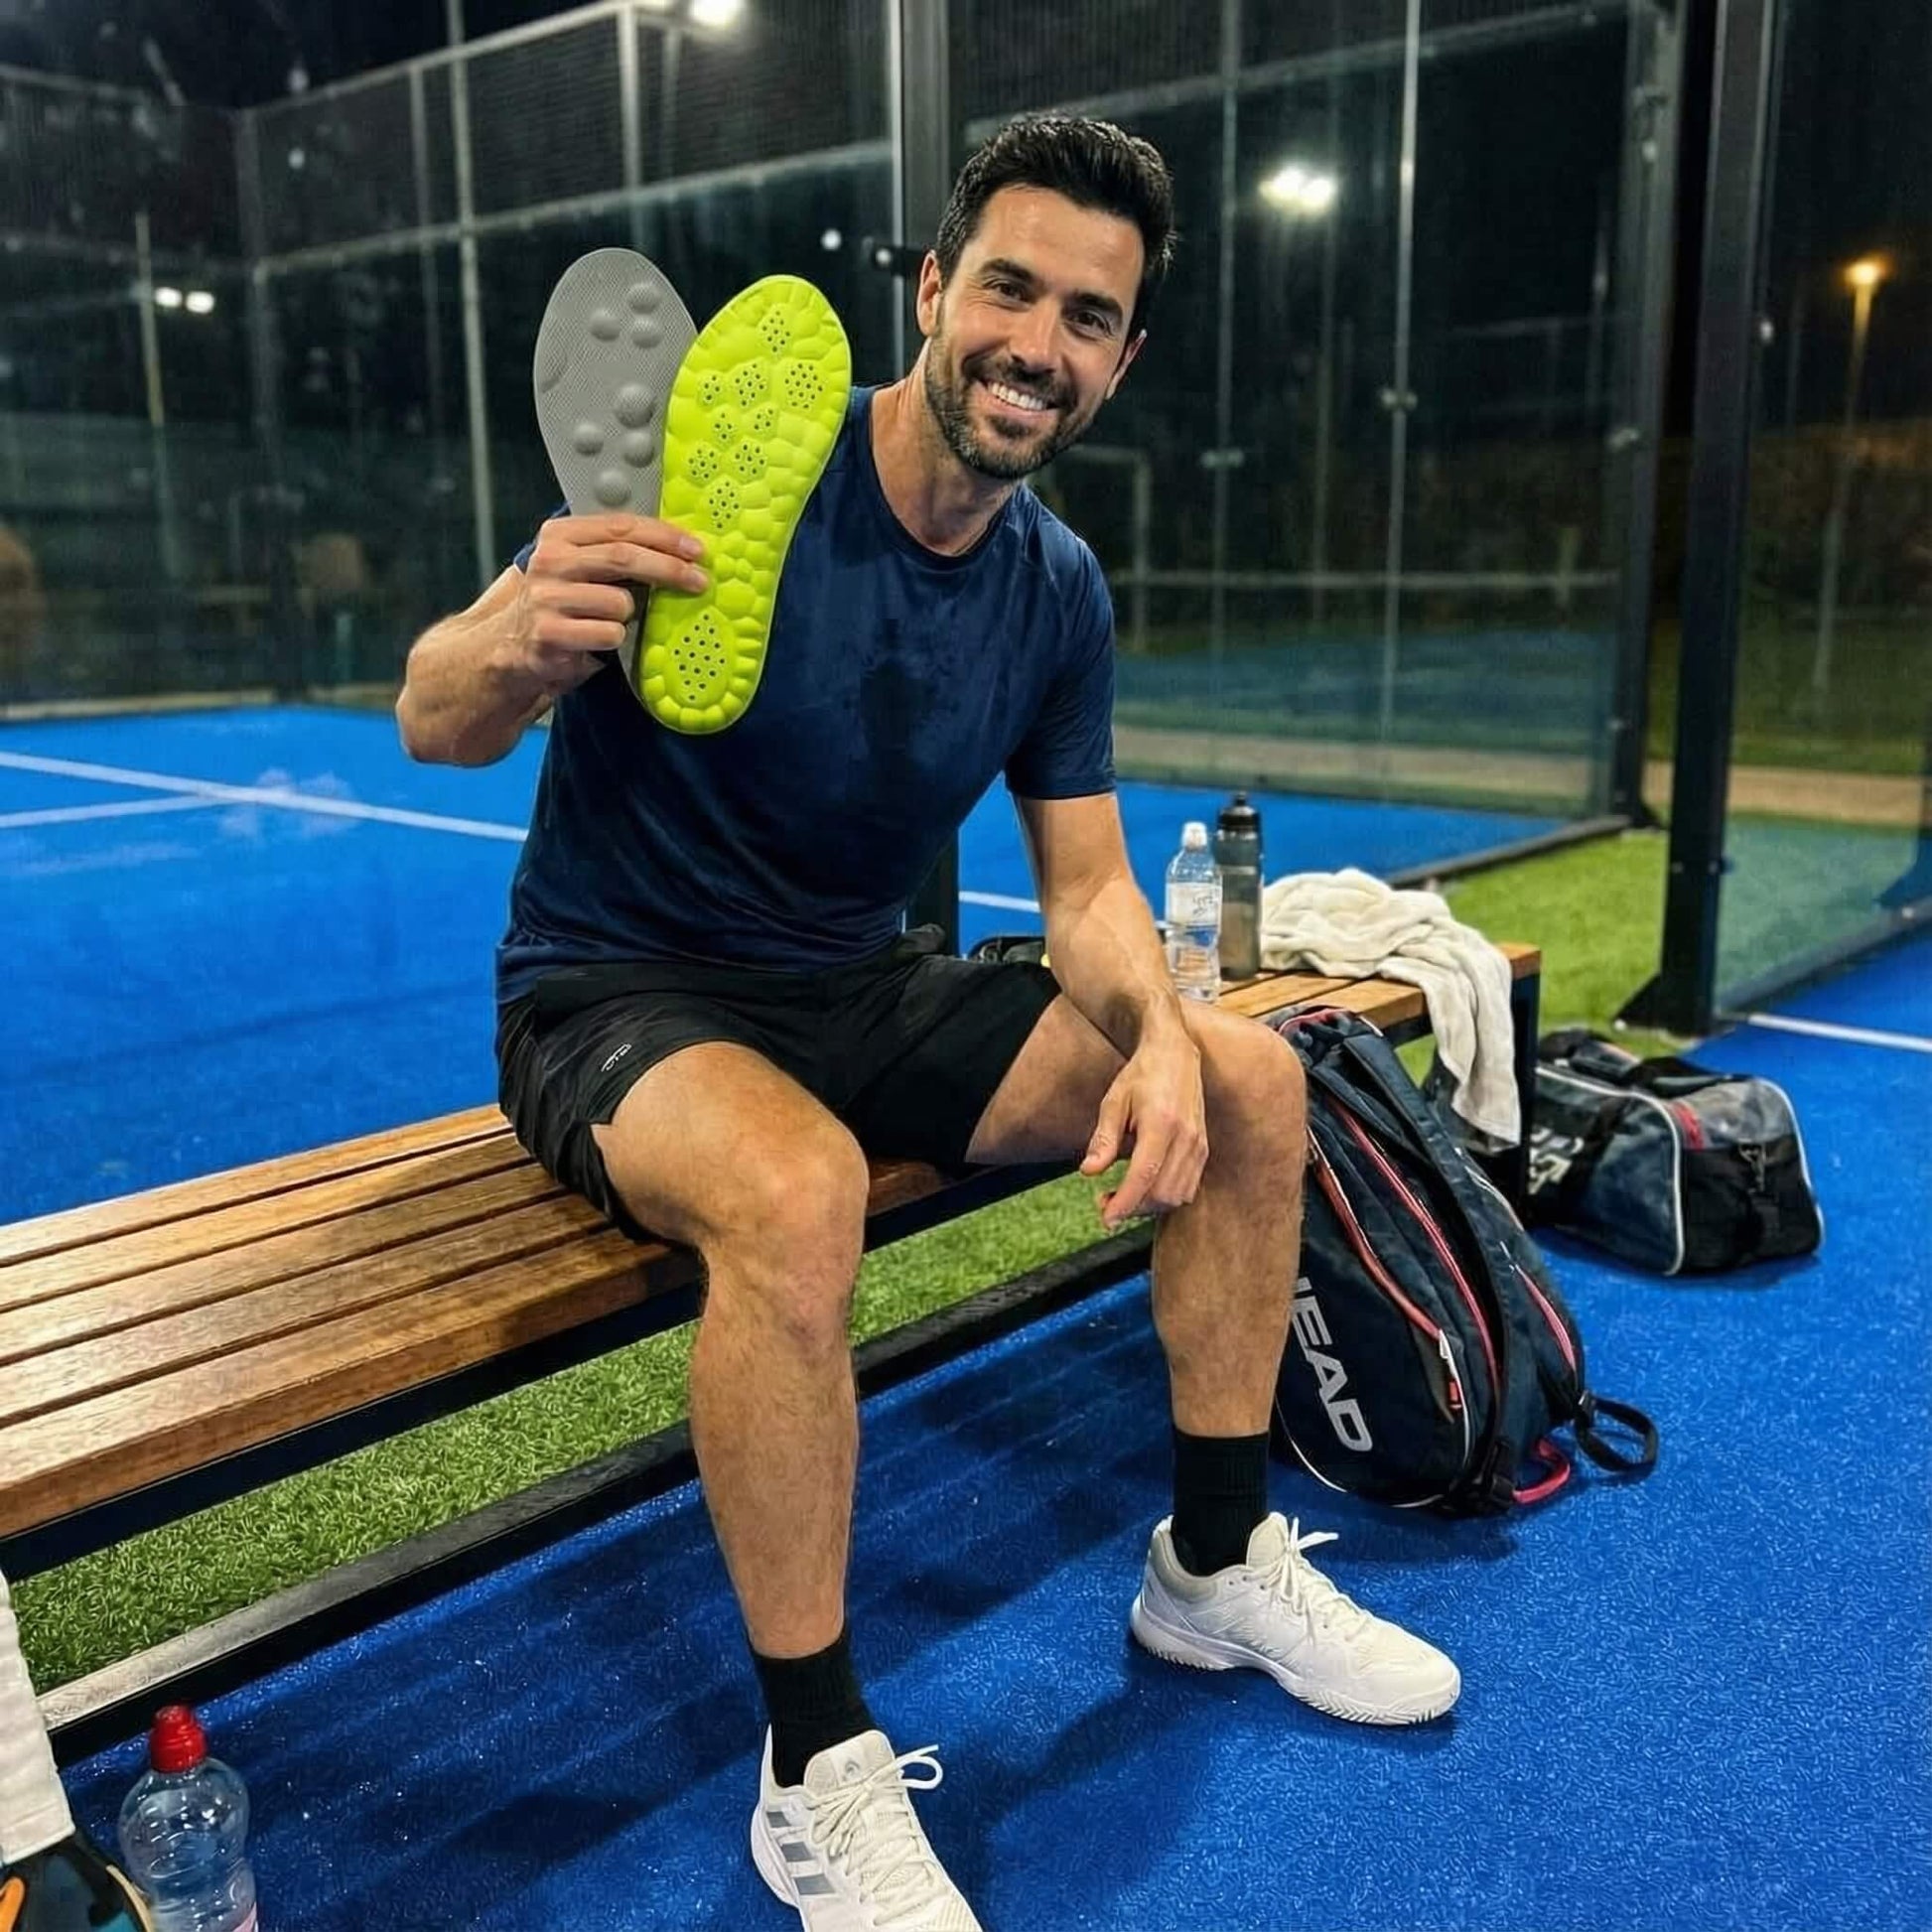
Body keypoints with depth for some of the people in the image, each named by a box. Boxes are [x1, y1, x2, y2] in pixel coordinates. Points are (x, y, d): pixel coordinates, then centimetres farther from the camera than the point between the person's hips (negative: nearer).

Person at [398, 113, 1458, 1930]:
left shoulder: (1058, 589, -1)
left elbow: (1088, 886, 3)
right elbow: (432, 722, -20)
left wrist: (1157, 1035, -19)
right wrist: (517, 643, -45)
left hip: (860, 994, 6)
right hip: (620, 997, -5)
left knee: (1250, 1080, -4)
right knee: (797, 1186, -39)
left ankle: (1214, 1568, 13)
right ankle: (817, 1776, -17)